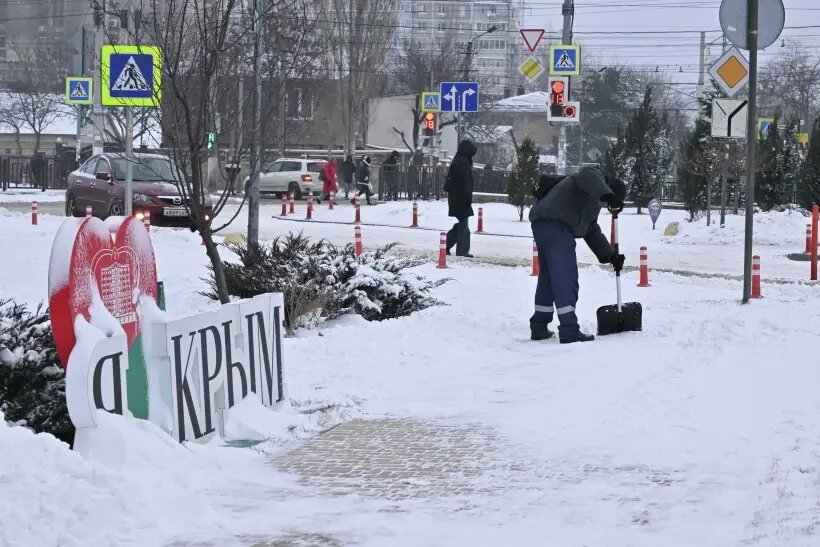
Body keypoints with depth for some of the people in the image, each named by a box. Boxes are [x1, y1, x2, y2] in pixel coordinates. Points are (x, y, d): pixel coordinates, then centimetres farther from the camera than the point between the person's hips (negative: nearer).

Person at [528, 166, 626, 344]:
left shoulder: (592, 203, 35)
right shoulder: (597, 175, 7)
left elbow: (593, 232, 33)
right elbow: (586, 176, -19)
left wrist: (610, 256, 25)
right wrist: (608, 195, -29)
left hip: (542, 223, 10)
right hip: (555, 223, -10)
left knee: (548, 277, 18)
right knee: (566, 276, -12)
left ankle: (539, 328, 25)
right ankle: (569, 331, -16)